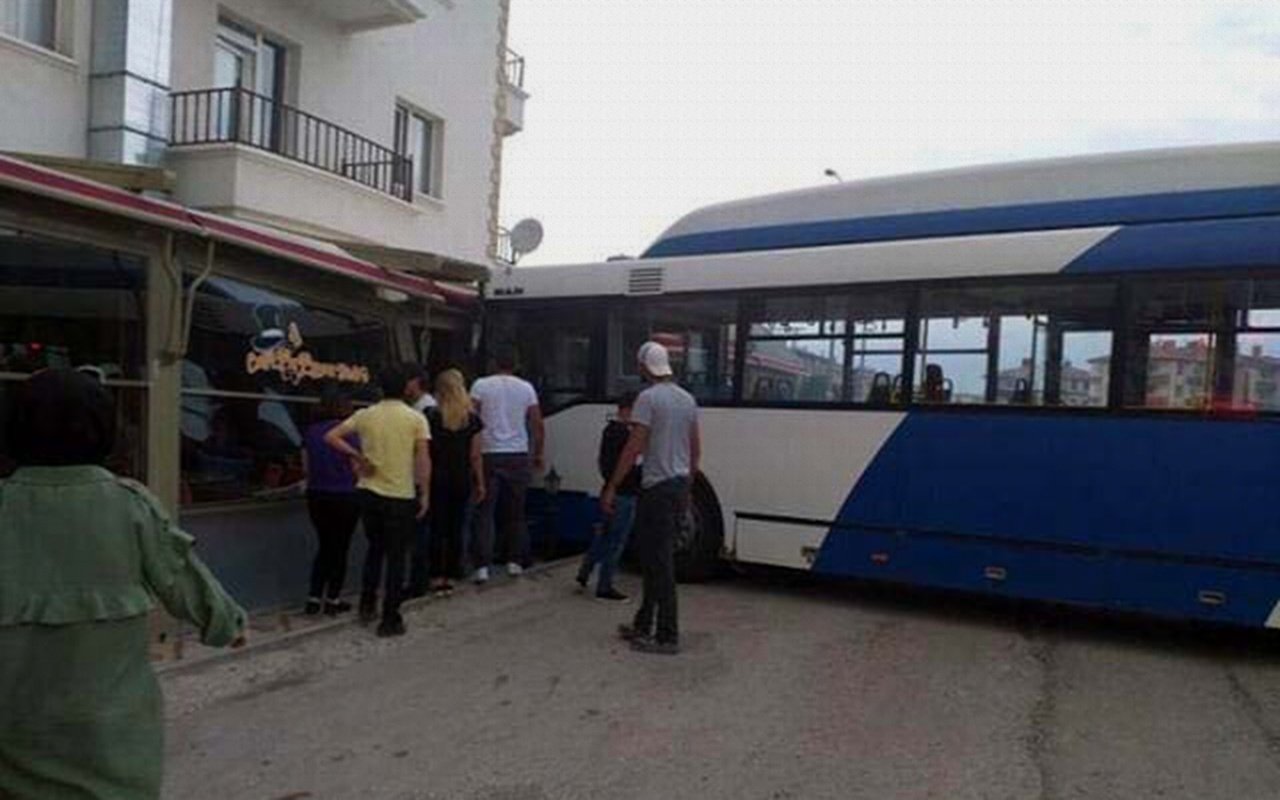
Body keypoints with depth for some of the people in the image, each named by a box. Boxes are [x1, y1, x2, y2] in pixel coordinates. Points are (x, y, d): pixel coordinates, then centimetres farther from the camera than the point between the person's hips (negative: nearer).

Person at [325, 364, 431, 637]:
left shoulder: (365, 415, 2)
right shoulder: (416, 418, -6)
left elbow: (331, 436, -3)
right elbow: (423, 460, -9)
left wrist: (356, 455, 2)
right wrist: (425, 494, -2)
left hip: (369, 492, 3)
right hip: (401, 496, -3)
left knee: (375, 548, 23)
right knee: (396, 556, 5)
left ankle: (367, 605, 25)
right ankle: (390, 620, 9)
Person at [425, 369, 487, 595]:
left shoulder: (431, 416, -6)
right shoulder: (472, 419, 0)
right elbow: (475, 455, 1)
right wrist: (480, 483, 8)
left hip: (438, 479, -1)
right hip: (463, 480, 2)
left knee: (437, 530, 6)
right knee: (456, 530, 8)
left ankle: (437, 578, 6)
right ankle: (449, 577, 12)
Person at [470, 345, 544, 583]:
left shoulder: (481, 385, 0)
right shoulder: (526, 388, 5)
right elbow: (537, 425, 5)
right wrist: (538, 454, 14)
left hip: (489, 455, -2)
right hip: (519, 455, 2)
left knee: (485, 512, 2)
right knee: (515, 512, 13)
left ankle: (483, 566, -3)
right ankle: (515, 561, 17)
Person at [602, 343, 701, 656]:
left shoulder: (648, 398, -12)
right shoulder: (688, 399, 12)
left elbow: (634, 447, -17)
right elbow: (696, 449, 17)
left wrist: (611, 488, -13)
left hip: (658, 488, -8)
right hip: (680, 486, 8)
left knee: (659, 562, -3)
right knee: (654, 557, 17)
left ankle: (667, 636, 2)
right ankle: (643, 625, 26)